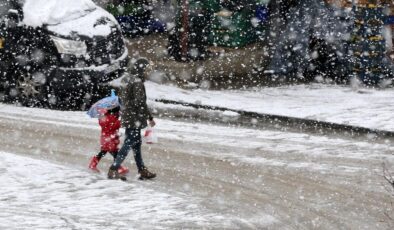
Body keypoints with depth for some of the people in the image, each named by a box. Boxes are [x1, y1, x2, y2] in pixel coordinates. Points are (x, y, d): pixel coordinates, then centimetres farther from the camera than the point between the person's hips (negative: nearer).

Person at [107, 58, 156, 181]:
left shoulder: (126, 78, 8)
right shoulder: (137, 82, -20)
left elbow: (121, 97, 18)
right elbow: (140, 102, -23)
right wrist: (150, 117, -17)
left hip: (127, 116, 10)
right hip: (135, 118, -10)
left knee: (137, 143, 16)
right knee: (129, 143, -5)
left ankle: (142, 170, 24)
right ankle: (113, 170, -6)